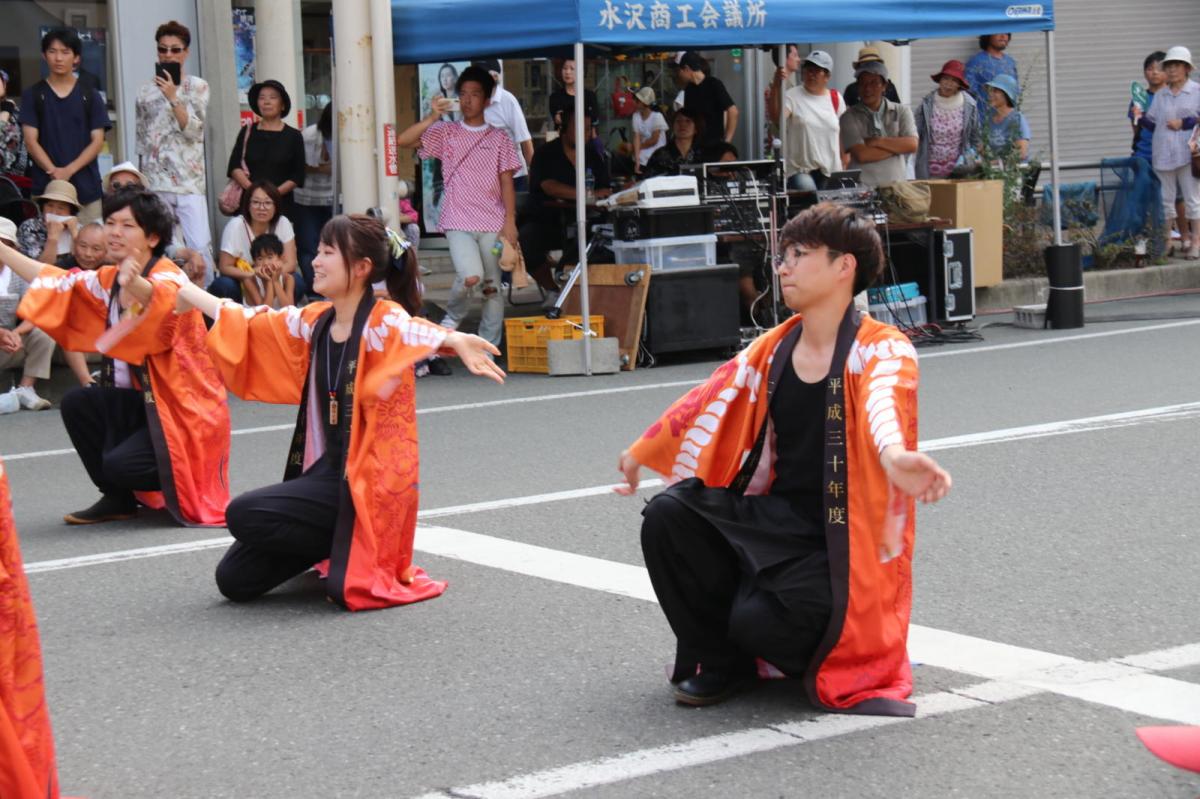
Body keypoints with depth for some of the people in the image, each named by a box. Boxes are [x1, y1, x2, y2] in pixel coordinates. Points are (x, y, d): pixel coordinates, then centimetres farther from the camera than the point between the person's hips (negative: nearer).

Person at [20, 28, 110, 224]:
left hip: (86, 188, 0)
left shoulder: (90, 94, 7)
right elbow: (31, 141, 2)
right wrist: (54, 172, -13)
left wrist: (68, 170, -11)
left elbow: (97, 141, 3)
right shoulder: (33, 95, 7)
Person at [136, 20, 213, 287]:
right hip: (155, 184, 3)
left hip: (189, 182, -3)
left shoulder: (198, 87, 4)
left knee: (200, 247, -13)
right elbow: (141, 140, 15)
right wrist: (142, 178, 13)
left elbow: (193, 129, -6)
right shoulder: (146, 91, 11)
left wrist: (173, 98, -15)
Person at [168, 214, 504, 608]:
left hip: (366, 483, -7)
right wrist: (182, 290, 26)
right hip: (325, 472, 7)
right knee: (235, 580, 4)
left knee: (244, 515, -23)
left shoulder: (383, 321, -15)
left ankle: (350, 548, -3)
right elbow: (246, 324, 19)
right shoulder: (314, 322, 6)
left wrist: (455, 340, -60)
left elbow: (417, 332, -38)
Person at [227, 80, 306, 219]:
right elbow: (234, 166, 6)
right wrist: (251, 189, -11)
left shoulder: (293, 136, 8)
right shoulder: (247, 132, 13)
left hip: (281, 204, -1)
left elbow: (298, 176, 3)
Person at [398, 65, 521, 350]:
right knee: (471, 276, -22)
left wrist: (510, 221, -4)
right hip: (458, 221, -2)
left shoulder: (499, 138, 9)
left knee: (493, 288, 4)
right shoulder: (446, 133, 6)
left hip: (492, 223, 2)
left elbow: (506, 182, 5)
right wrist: (432, 117, -14)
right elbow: (403, 141, -4)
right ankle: (453, 318, 6)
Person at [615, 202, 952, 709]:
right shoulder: (773, 349, 7)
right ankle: (719, 661, 3)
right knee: (667, 516, -17)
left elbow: (882, 404, -37)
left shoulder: (881, 351, -13)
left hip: (840, 541, -6)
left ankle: (824, 653, 10)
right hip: (774, 516, 6)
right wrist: (640, 453, 25)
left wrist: (895, 456, -59)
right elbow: (707, 403, 19)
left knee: (761, 622, -29)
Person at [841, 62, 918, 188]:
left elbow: (912, 145, -2)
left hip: (896, 184, 2)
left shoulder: (901, 111, 11)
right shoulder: (850, 117, 3)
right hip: (861, 186, -2)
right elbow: (861, 155, -8)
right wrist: (897, 147, -3)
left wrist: (877, 142, -7)